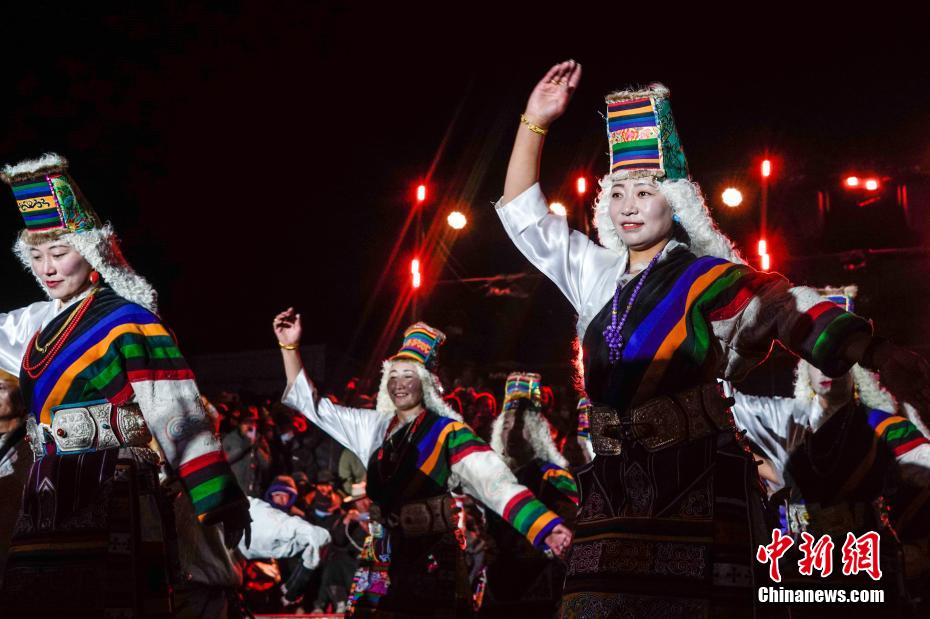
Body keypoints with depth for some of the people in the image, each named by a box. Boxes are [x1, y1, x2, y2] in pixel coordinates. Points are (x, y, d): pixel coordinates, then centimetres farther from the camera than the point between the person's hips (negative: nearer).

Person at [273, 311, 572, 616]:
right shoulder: (373, 427, 12)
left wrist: (545, 527, -28)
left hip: (432, 560, -5)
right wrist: (289, 347, 8)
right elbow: (314, 406, 17)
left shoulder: (447, 432, -4)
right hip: (382, 559, 5)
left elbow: (495, 481, -14)